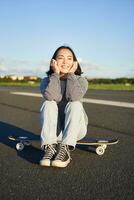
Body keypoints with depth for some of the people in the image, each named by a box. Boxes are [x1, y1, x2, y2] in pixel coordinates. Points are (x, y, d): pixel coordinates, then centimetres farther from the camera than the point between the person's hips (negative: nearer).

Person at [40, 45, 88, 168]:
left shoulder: (81, 80, 1)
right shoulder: (47, 81, 1)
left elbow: (74, 96, -25)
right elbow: (51, 97, -24)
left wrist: (71, 74, -14)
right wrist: (56, 74, -16)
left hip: (75, 128, 0)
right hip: (54, 128, 1)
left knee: (75, 105, -28)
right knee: (48, 104, -25)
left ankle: (65, 150, -36)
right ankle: (49, 148, -32)